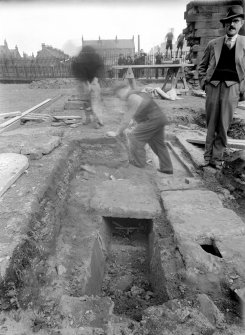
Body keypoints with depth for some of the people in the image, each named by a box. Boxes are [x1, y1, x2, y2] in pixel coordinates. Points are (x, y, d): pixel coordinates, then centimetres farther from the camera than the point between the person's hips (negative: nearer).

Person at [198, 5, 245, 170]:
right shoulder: (213, 44, 12)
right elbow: (202, 66, 20)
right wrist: (204, 82, 8)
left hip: (232, 86, -1)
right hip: (213, 86, 2)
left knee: (223, 124, -3)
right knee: (211, 123, 3)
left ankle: (217, 157, 7)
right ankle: (208, 155, 11)